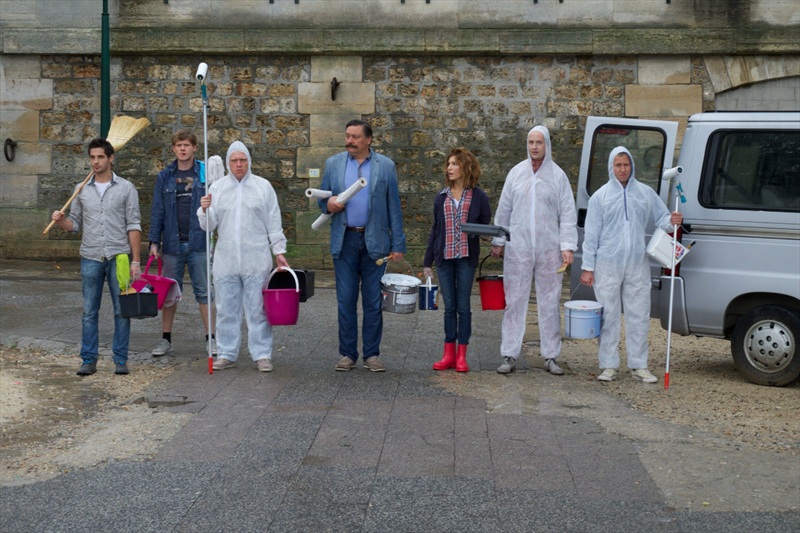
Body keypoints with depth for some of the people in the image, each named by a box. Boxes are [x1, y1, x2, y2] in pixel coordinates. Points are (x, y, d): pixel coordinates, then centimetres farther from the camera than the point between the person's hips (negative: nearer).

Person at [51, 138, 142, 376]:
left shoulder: (126, 188, 1)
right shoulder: (82, 190, 9)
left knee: (122, 311, 1)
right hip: (90, 258, 2)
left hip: (118, 257, -2)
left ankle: (120, 359, 10)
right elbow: (75, 224, 12)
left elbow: (133, 226, -1)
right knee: (89, 312, 5)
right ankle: (88, 360, 12)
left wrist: (135, 261, -6)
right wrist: (61, 220, -11)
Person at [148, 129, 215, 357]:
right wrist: (154, 242, 3)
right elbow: (157, 211, 8)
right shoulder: (165, 177, 7)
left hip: (199, 243, -2)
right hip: (172, 244, 2)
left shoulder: (205, 174, 3)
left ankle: (211, 338, 9)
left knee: (203, 291, 2)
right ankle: (166, 339, 16)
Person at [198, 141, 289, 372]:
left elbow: (274, 223, 7)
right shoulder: (217, 188, 8)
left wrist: (279, 252, 3)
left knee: (258, 310, 1)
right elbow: (208, 226, 6)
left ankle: (262, 354, 8)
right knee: (226, 310, 7)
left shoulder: (263, 186, 5)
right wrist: (205, 210, -14)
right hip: (225, 261, 2)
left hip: (257, 260, -2)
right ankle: (226, 354, 17)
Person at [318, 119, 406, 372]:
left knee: (373, 302, 3)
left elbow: (394, 207, 3)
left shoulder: (385, 166, 5)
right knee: (345, 301, 3)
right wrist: (328, 204, -11)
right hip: (344, 240, 1)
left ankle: (371, 354, 12)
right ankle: (347, 354, 12)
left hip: (375, 241, -1)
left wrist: (398, 245, -3)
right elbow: (322, 197, 15)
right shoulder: (333, 164, 9)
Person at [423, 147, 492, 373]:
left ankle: (461, 356, 9)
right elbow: (435, 229, 12)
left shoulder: (478, 196, -1)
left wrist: (475, 231, -16)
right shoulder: (441, 197, 9)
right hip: (444, 257, 3)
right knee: (449, 306, 7)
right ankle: (449, 354, 13)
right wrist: (427, 260, 10)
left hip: (466, 257, -3)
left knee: (463, 306, 2)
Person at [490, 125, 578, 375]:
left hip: (549, 249, -1)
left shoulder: (558, 176, 2)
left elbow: (568, 214, 1)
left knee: (550, 303, 5)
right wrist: (498, 241, 9)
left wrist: (568, 246, -7)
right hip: (518, 248, 1)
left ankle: (551, 357, 14)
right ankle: (509, 356, 8)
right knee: (514, 302, 2)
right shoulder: (516, 173, 6)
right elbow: (504, 210, 11)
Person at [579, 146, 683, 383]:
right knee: (609, 316, 3)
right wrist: (588, 267, -1)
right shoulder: (600, 196, 5)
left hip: (638, 265, 2)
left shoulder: (646, 193, 10)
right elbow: (591, 234, 3)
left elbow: (660, 218, 14)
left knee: (639, 316, 5)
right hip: (608, 266, -2)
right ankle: (609, 366, 11)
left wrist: (671, 221, -11)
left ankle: (639, 366, 13)